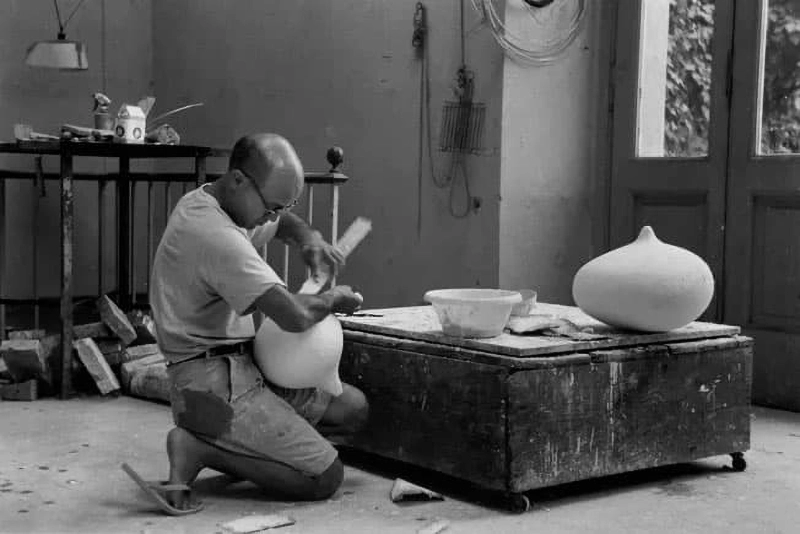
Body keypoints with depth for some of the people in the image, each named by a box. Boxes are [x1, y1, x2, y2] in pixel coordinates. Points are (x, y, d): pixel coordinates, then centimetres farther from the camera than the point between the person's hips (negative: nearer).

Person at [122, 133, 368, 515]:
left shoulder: (203, 201, 8)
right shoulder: (217, 236, -24)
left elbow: (283, 223, 29)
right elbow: (295, 316, -30)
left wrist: (309, 239, 5)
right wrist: (333, 299, -7)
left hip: (243, 368, 10)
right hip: (214, 382, -10)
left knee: (353, 408, 11)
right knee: (325, 477, -12)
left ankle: (237, 449, 8)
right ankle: (197, 449, -8)